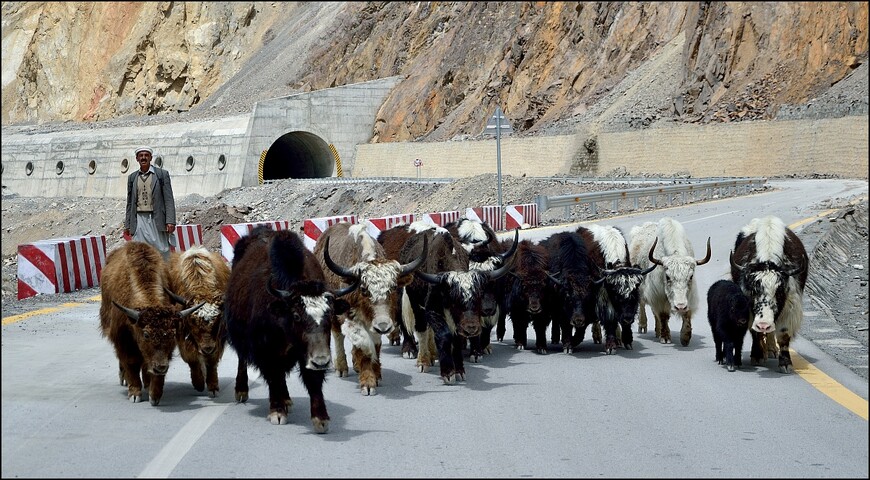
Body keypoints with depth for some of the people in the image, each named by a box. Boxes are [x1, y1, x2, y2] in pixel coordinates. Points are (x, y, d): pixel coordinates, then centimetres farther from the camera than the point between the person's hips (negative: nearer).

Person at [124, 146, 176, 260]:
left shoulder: (162, 174, 3)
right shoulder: (132, 178, 13)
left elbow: (169, 199, -2)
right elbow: (130, 203, 16)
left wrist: (170, 221, -11)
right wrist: (127, 225, 12)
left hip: (157, 220, -3)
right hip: (139, 220, 3)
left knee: (161, 251, -2)